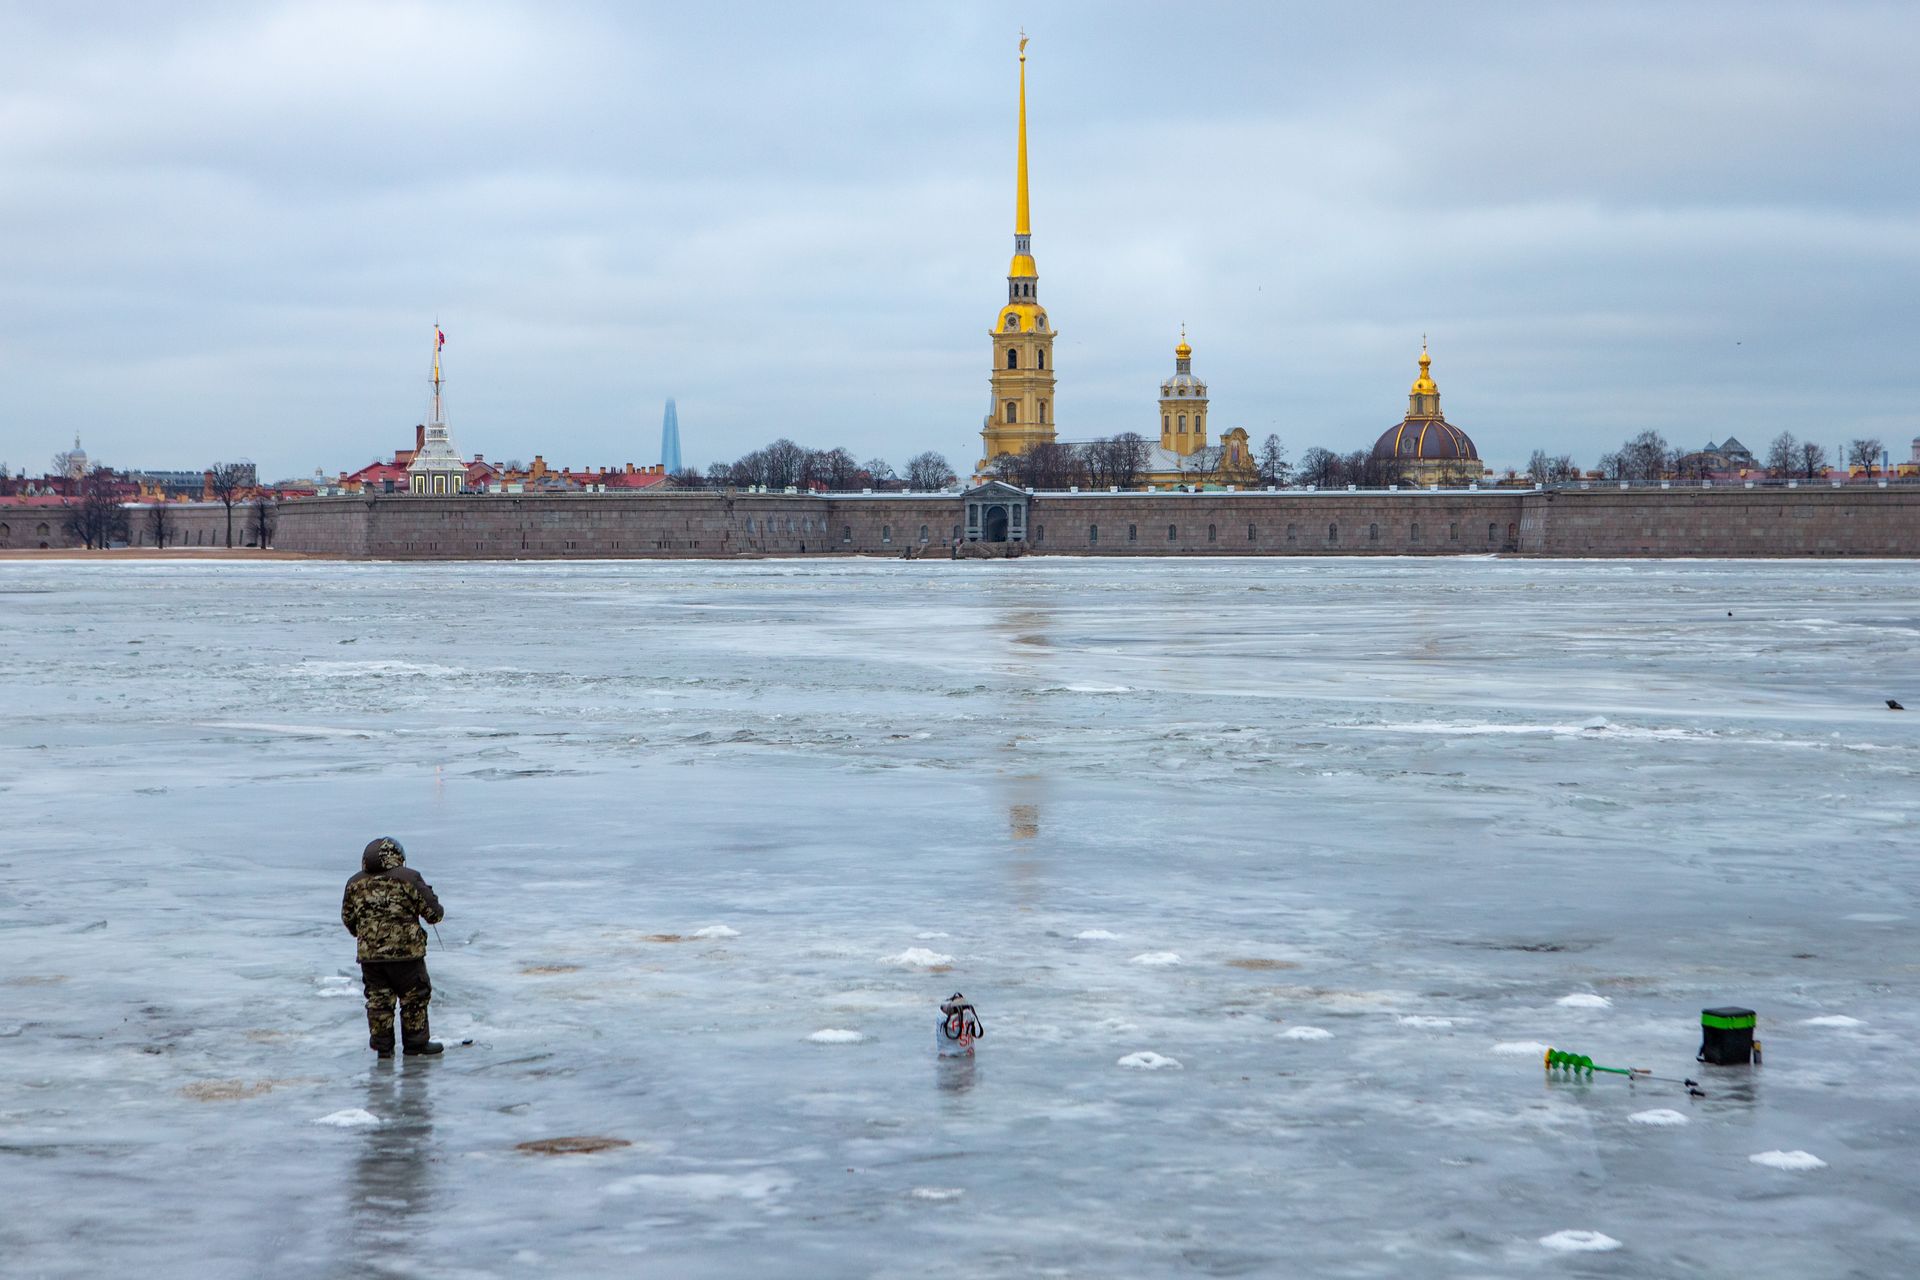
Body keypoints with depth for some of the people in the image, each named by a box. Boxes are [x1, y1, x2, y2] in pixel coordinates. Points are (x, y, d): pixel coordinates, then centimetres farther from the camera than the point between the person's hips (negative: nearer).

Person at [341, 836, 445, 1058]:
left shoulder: (355, 883, 5)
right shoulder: (409, 878, -7)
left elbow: (348, 919, 15)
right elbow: (434, 914, -4)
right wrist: (428, 893, 18)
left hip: (369, 954, 3)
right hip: (406, 950, -3)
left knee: (378, 999, 12)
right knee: (414, 997, 10)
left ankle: (382, 1046, 13)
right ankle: (415, 1042, 14)